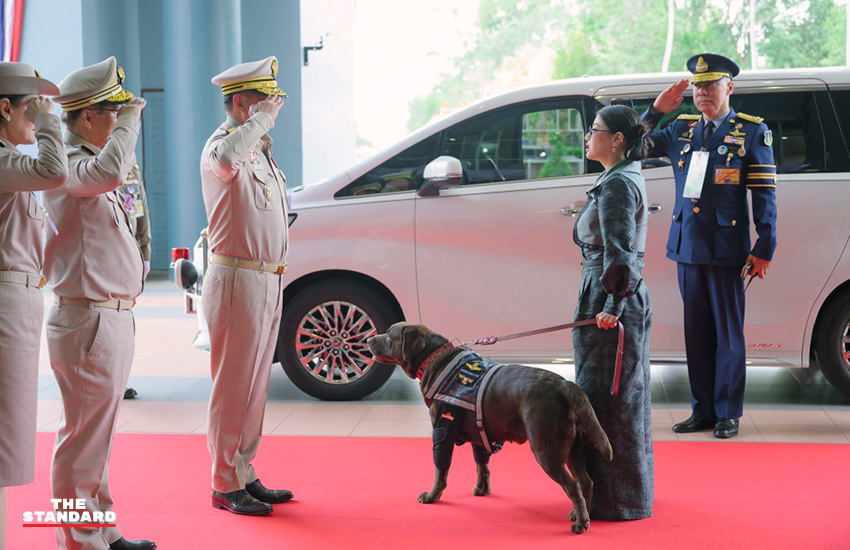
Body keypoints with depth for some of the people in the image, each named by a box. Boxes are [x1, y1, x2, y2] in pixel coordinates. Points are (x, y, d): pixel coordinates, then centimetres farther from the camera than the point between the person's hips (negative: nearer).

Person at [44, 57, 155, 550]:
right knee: (84, 434, -4)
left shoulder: (92, 165, 17)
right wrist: (131, 119, -25)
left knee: (99, 432, 17)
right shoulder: (67, 167, -15)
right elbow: (107, 172, -37)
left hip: (115, 318, 11)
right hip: (88, 319, -11)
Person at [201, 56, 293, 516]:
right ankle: (227, 486, 4)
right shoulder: (222, 144, -12)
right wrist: (262, 117, -27)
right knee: (234, 386, -4)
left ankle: (245, 475, 22)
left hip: (268, 281, 10)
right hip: (237, 280, -10)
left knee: (255, 385, 14)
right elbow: (226, 159, -40)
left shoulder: (259, 150, 19)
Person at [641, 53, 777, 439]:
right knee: (696, 333, 10)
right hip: (687, 247, 5)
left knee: (728, 333, 2)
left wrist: (765, 248, -10)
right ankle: (703, 410, 19)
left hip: (726, 248, -4)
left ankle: (728, 413, 12)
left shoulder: (753, 132, 0)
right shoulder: (681, 130, 12)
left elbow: (765, 194, -3)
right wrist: (657, 110, 1)